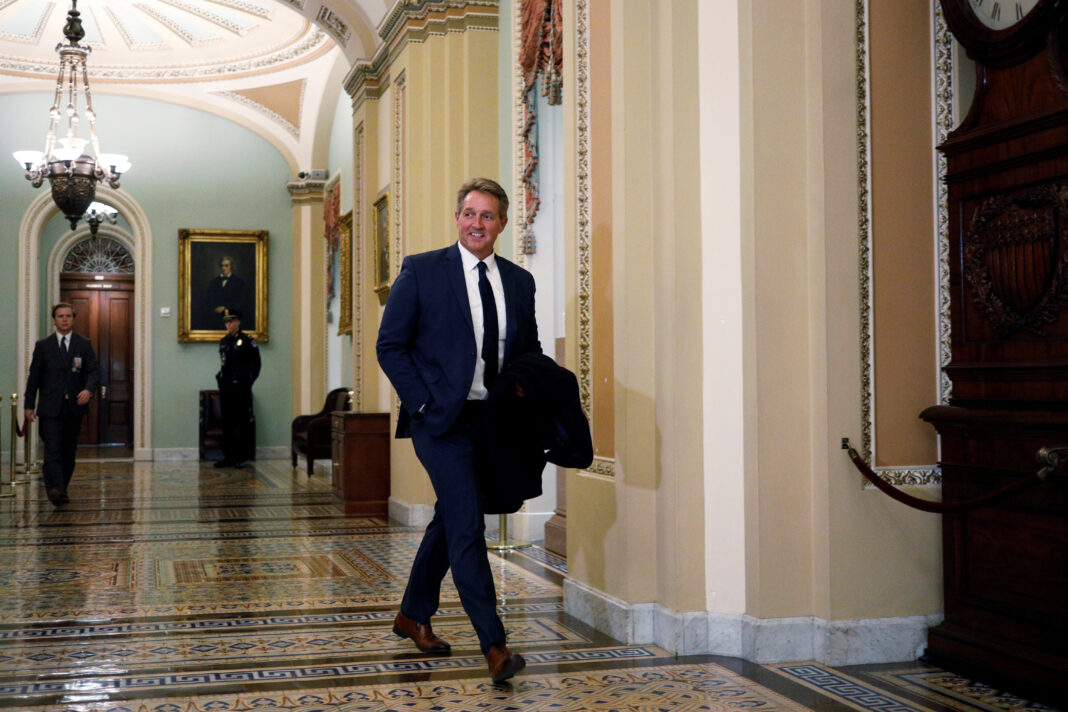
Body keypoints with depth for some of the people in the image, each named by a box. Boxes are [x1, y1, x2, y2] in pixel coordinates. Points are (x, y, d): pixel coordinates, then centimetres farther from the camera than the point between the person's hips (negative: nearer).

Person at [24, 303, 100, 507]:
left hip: (74, 406, 2)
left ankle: (61, 488, 17)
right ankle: (55, 489, -21)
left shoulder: (84, 344, 8)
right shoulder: (43, 346, 7)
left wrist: (88, 390, -18)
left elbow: (94, 371, 2)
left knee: (69, 452, 7)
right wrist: (29, 405, 2)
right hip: (51, 407, -2)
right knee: (53, 449, -13)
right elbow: (34, 376, 7)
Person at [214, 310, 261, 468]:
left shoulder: (247, 341, -3)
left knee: (243, 423, -1)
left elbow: (256, 365, 1)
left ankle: (243, 457, 3)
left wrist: (249, 381, 0)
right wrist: (221, 380, 11)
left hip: (241, 388, -5)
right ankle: (228, 457, 13)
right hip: (226, 387, 5)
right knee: (227, 423, 7)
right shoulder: (223, 342, 13)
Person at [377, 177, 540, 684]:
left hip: (494, 420, 6)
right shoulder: (421, 270, -3)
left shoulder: (519, 281, 10)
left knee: (451, 520, 16)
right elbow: (390, 345, -4)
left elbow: (530, 353, 16)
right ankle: (493, 646, -8)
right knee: (467, 525, -12)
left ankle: (413, 615, 34)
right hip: (443, 418, -5)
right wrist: (424, 404, -12)